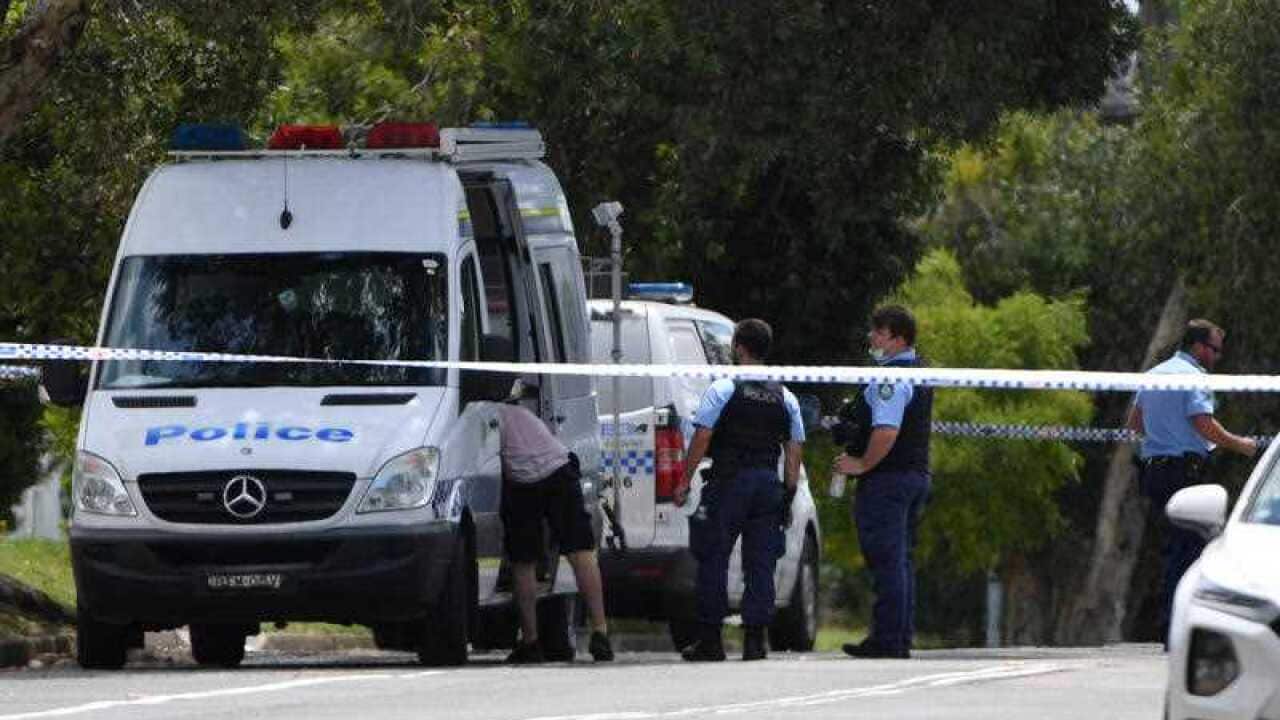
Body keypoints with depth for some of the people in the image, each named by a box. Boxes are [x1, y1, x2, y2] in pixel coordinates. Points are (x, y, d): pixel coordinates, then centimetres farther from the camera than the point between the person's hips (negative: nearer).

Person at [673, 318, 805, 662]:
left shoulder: (722, 389, -4)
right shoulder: (785, 398, 11)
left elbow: (701, 438, -8)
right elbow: (794, 452, 10)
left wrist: (685, 480, -2)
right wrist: (788, 496, 14)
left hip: (729, 481, -4)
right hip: (769, 484, 4)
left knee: (713, 559, 2)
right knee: (760, 563, 5)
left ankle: (710, 639, 0)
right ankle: (755, 639, -1)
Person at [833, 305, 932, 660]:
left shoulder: (891, 378, -17)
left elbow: (886, 432, -29)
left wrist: (863, 464, -16)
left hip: (887, 479, -10)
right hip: (917, 474, 10)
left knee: (887, 560, -8)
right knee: (902, 560, 13)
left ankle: (887, 639, -9)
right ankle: (902, 639, 15)